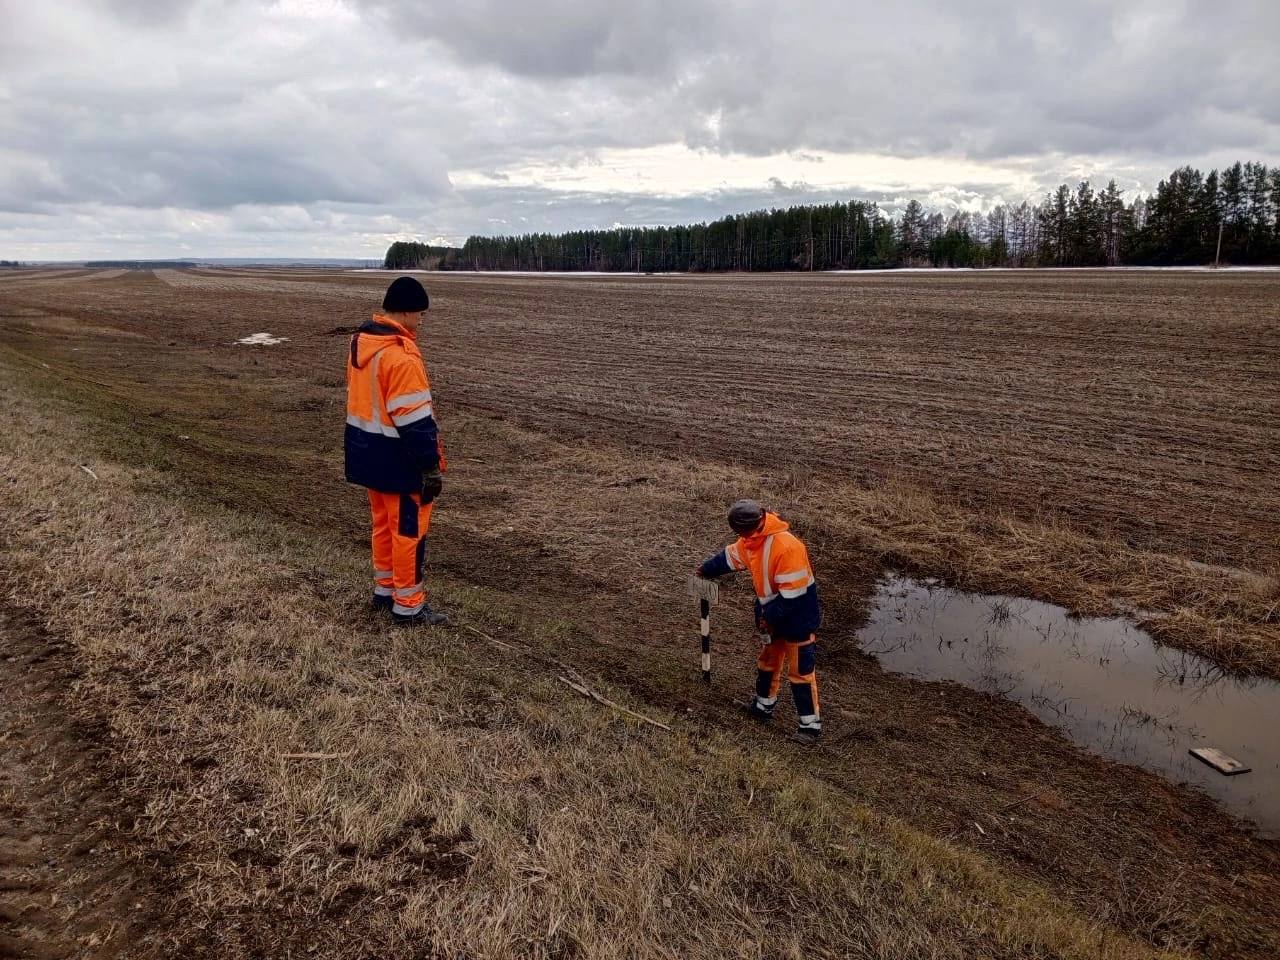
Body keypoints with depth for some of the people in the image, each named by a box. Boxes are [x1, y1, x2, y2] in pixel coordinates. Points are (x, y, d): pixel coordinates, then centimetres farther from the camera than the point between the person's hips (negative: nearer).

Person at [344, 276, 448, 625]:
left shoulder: (360, 341, 6)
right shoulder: (401, 355, -24)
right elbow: (415, 419, -25)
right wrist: (431, 466, -20)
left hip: (368, 452, 9)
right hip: (398, 459, -9)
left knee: (383, 523, 21)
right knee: (408, 529, 3)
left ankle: (384, 588, 34)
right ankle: (408, 605, 13)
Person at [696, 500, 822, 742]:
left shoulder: (787, 547, -33)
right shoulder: (751, 540, -5)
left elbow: (793, 594, -30)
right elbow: (730, 556, 16)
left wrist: (770, 617, -20)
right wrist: (706, 569, 29)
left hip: (798, 620, -9)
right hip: (772, 615, 9)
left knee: (801, 672, 1)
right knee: (767, 661, 24)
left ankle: (810, 724, 13)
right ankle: (764, 705, 43)